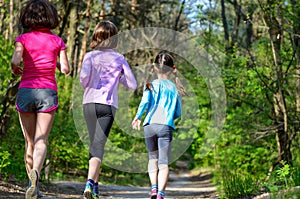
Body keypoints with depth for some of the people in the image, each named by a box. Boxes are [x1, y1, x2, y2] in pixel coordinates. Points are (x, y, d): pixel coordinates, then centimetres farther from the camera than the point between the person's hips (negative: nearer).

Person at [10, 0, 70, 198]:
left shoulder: (23, 38, 2)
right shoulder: (57, 41, 4)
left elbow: (15, 60, -15)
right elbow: (65, 69, -1)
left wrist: (15, 69, 6)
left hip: (26, 91, 1)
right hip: (47, 92, -1)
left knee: (30, 142, 12)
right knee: (41, 141, -7)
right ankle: (35, 172, -35)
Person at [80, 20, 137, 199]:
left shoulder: (90, 56, 4)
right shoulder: (119, 59, 5)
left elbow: (84, 76, -13)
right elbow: (132, 84, 6)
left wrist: (86, 87, 8)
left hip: (89, 103, 2)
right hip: (108, 104, -2)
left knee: (94, 144, 17)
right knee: (99, 145, -8)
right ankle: (90, 182, -27)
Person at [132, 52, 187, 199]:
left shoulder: (151, 84, 10)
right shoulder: (175, 88, 15)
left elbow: (145, 100, -9)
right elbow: (178, 113, 14)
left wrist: (137, 117, -1)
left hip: (149, 125, 1)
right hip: (166, 126, -1)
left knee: (153, 158, 21)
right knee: (164, 162, -3)